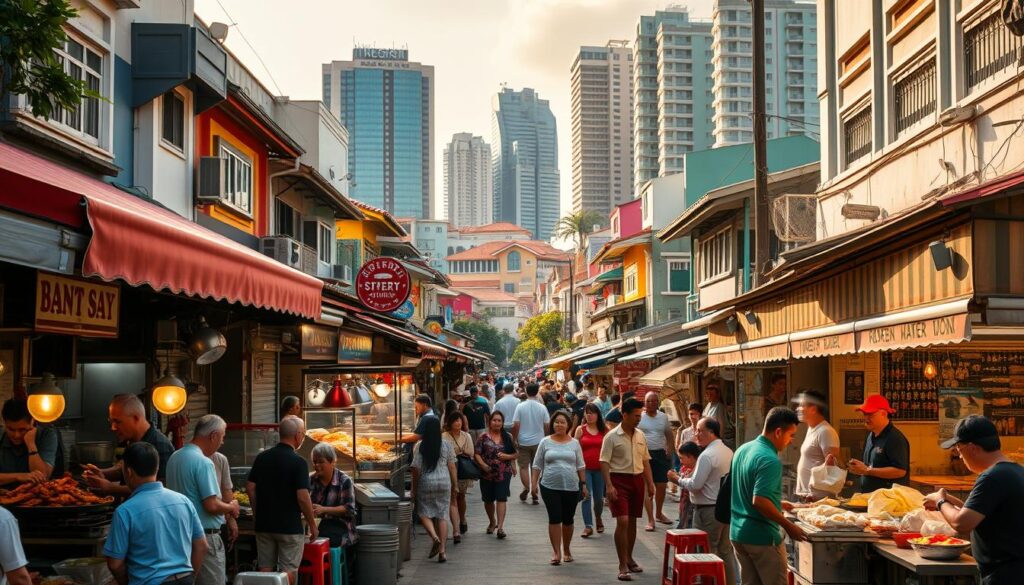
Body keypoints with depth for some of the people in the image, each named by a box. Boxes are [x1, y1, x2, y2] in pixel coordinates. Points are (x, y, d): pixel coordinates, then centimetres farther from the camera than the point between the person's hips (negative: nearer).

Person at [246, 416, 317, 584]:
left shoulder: (262, 457, 4)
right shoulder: (298, 462, -14)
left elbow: (250, 488, 5)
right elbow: (303, 497, -17)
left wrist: (257, 514, 15)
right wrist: (313, 525, -6)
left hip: (263, 524, 5)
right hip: (290, 526, -5)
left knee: (265, 569, 12)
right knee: (288, 570, 2)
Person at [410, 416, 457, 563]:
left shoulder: (419, 446, -6)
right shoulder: (446, 445, -1)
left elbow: (416, 469, -6)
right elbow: (452, 467, 2)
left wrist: (414, 489, 3)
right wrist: (455, 485, 11)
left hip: (426, 483, -2)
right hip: (444, 483, 2)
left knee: (424, 513, 13)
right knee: (442, 515, 7)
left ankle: (435, 537, -12)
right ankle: (442, 551, 4)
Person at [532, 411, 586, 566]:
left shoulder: (574, 443, 7)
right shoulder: (545, 442, 4)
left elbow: (580, 466, 12)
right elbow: (537, 465, 7)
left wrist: (583, 483, 7)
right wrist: (534, 483, 2)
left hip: (571, 487, 2)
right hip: (550, 487, -2)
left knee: (568, 519, 9)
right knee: (554, 518, -8)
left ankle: (566, 550, 23)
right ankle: (556, 552, -4)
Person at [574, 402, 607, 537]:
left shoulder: (604, 430, 4)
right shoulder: (580, 429, 2)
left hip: (600, 468, 1)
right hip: (585, 468, -1)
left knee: (599, 498, 11)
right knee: (586, 496, -8)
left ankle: (598, 519, 38)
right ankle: (588, 526, -6)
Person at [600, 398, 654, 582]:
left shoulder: (640, 436, 9)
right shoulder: (612, 436, -9)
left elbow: (645, 461, 16)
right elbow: (604, 462, -11)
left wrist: (650, 482, 10)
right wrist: (609, 485, -19)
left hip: (637, 479, 6)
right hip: (619, 479, -6)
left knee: (632, 521, 12)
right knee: (622, 521, -12)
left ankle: (629, 558, 27)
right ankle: (623, 565, -8)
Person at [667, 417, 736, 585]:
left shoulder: (707, 455, -19)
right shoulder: (728, 451, 8)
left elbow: (695, 485, -20)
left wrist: (678, 479, -4)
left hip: (708, 509, -9)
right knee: (725, 549, 15)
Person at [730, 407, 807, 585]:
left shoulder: (743, 449, 9)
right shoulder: (770, 460, -20)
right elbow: (759, 501, -27)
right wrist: (789, 526, -19)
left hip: (738, 532, 9)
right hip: (761, 537, -9)